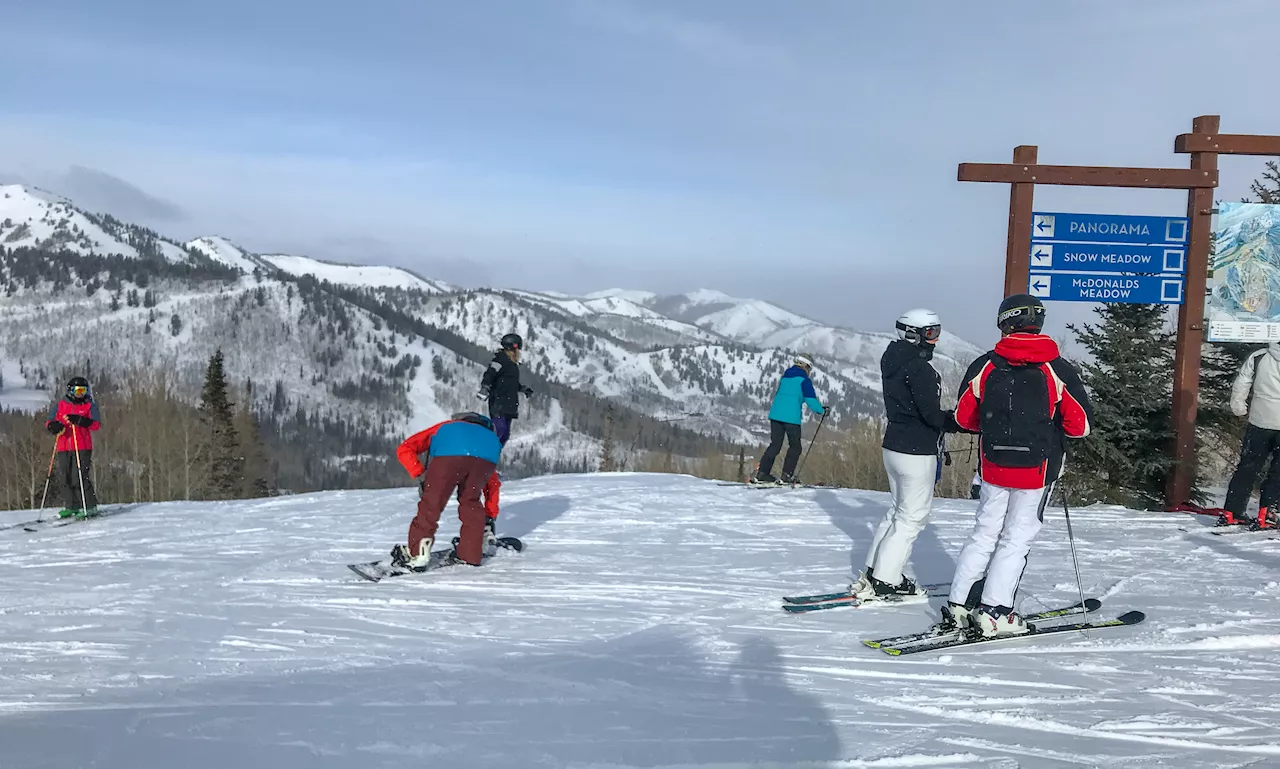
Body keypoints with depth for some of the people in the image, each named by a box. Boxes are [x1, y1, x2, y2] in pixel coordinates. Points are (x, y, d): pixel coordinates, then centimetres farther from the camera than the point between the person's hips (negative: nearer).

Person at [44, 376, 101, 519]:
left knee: (79, 477, -12)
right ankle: (71, 506, 16)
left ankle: (90, 506, -6)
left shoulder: (90, 406, 6)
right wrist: (53, 425, -10)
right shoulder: (60, 405, 14)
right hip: (63, 448, 4)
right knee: (66, 477, 4)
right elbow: (48, 422, 14)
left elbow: (96, 425, -6)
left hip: (82, 447, -4)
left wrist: (80, 420, -21)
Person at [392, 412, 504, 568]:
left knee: (431, 502, 11)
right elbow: (493, 484, 49)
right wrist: (490, 518, 55)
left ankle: (417, 554, 12)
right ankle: (470, 554, 23)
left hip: (451, 454, -3)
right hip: (486, 457, 3)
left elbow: (404, 449, 23)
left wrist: (421, 476, 15)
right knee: (470, 502, 24)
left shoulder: (439, 429, 42)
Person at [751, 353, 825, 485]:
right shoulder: (804, 380, -2)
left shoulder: (785, 377, 19)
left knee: (775, 445, 10)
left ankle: (761, 473, 0)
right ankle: (787, 475, -1)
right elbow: (811, 399, -6)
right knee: (795, 447, 6)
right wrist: (820, 411, 10)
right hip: (791, 417, -6)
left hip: (775, 414, 6)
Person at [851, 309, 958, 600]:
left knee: (898, 510, 19)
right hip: (916, 452, -9)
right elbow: (932, 414, -21)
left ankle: (873, 573, 22)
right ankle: (884, 580, 3)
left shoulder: (892, 362, 11)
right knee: (912, 516, 0)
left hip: (893, 445, 10)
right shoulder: (918, 367, -18)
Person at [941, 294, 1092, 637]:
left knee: (986, 531, 15)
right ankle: (993, 612, 6)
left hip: (993, 464, 3)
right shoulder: (1057, 370, -10)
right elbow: (1081, 425, -8)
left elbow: (963, 417, 5)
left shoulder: (984, 366, -3)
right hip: (1036, 468, -3)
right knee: (1018, 537, 7)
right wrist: (1049, 423, 11)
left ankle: (958, 604, 15)